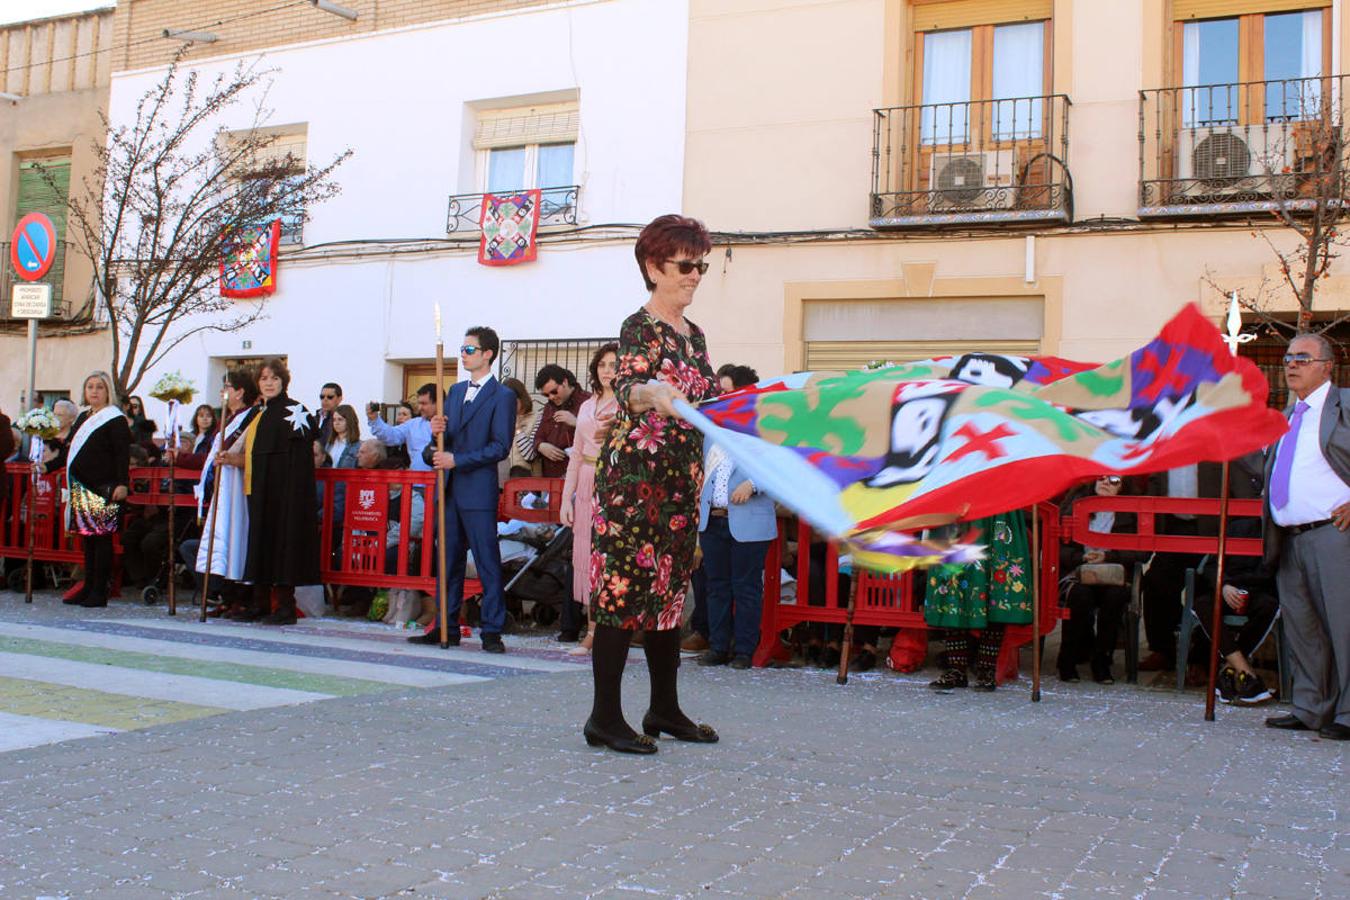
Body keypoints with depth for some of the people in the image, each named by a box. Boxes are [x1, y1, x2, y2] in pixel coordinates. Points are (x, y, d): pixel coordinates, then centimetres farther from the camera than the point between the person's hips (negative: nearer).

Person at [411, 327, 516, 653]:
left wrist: (456, 460, -15)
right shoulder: (456, 391, 18)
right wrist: (437, 432, -4)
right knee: (448, 561, 10)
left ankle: (492, 631, -1)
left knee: (487, 562, -4)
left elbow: (500, 447, -11)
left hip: (479, 491, -7)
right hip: (451, 489, 7)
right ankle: (446, 627, 17)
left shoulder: (502, 396, -4)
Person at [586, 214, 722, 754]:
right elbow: (625, 388, -27)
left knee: (669, 588, 12)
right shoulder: (640, 328, -8)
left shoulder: (693, 334, 16)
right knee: (626, 586, -8)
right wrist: (653, 393, -47)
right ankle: (605, 717, -2)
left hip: (681, 480, 8)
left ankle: (665, 710, 21)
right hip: (634, 474, -8)